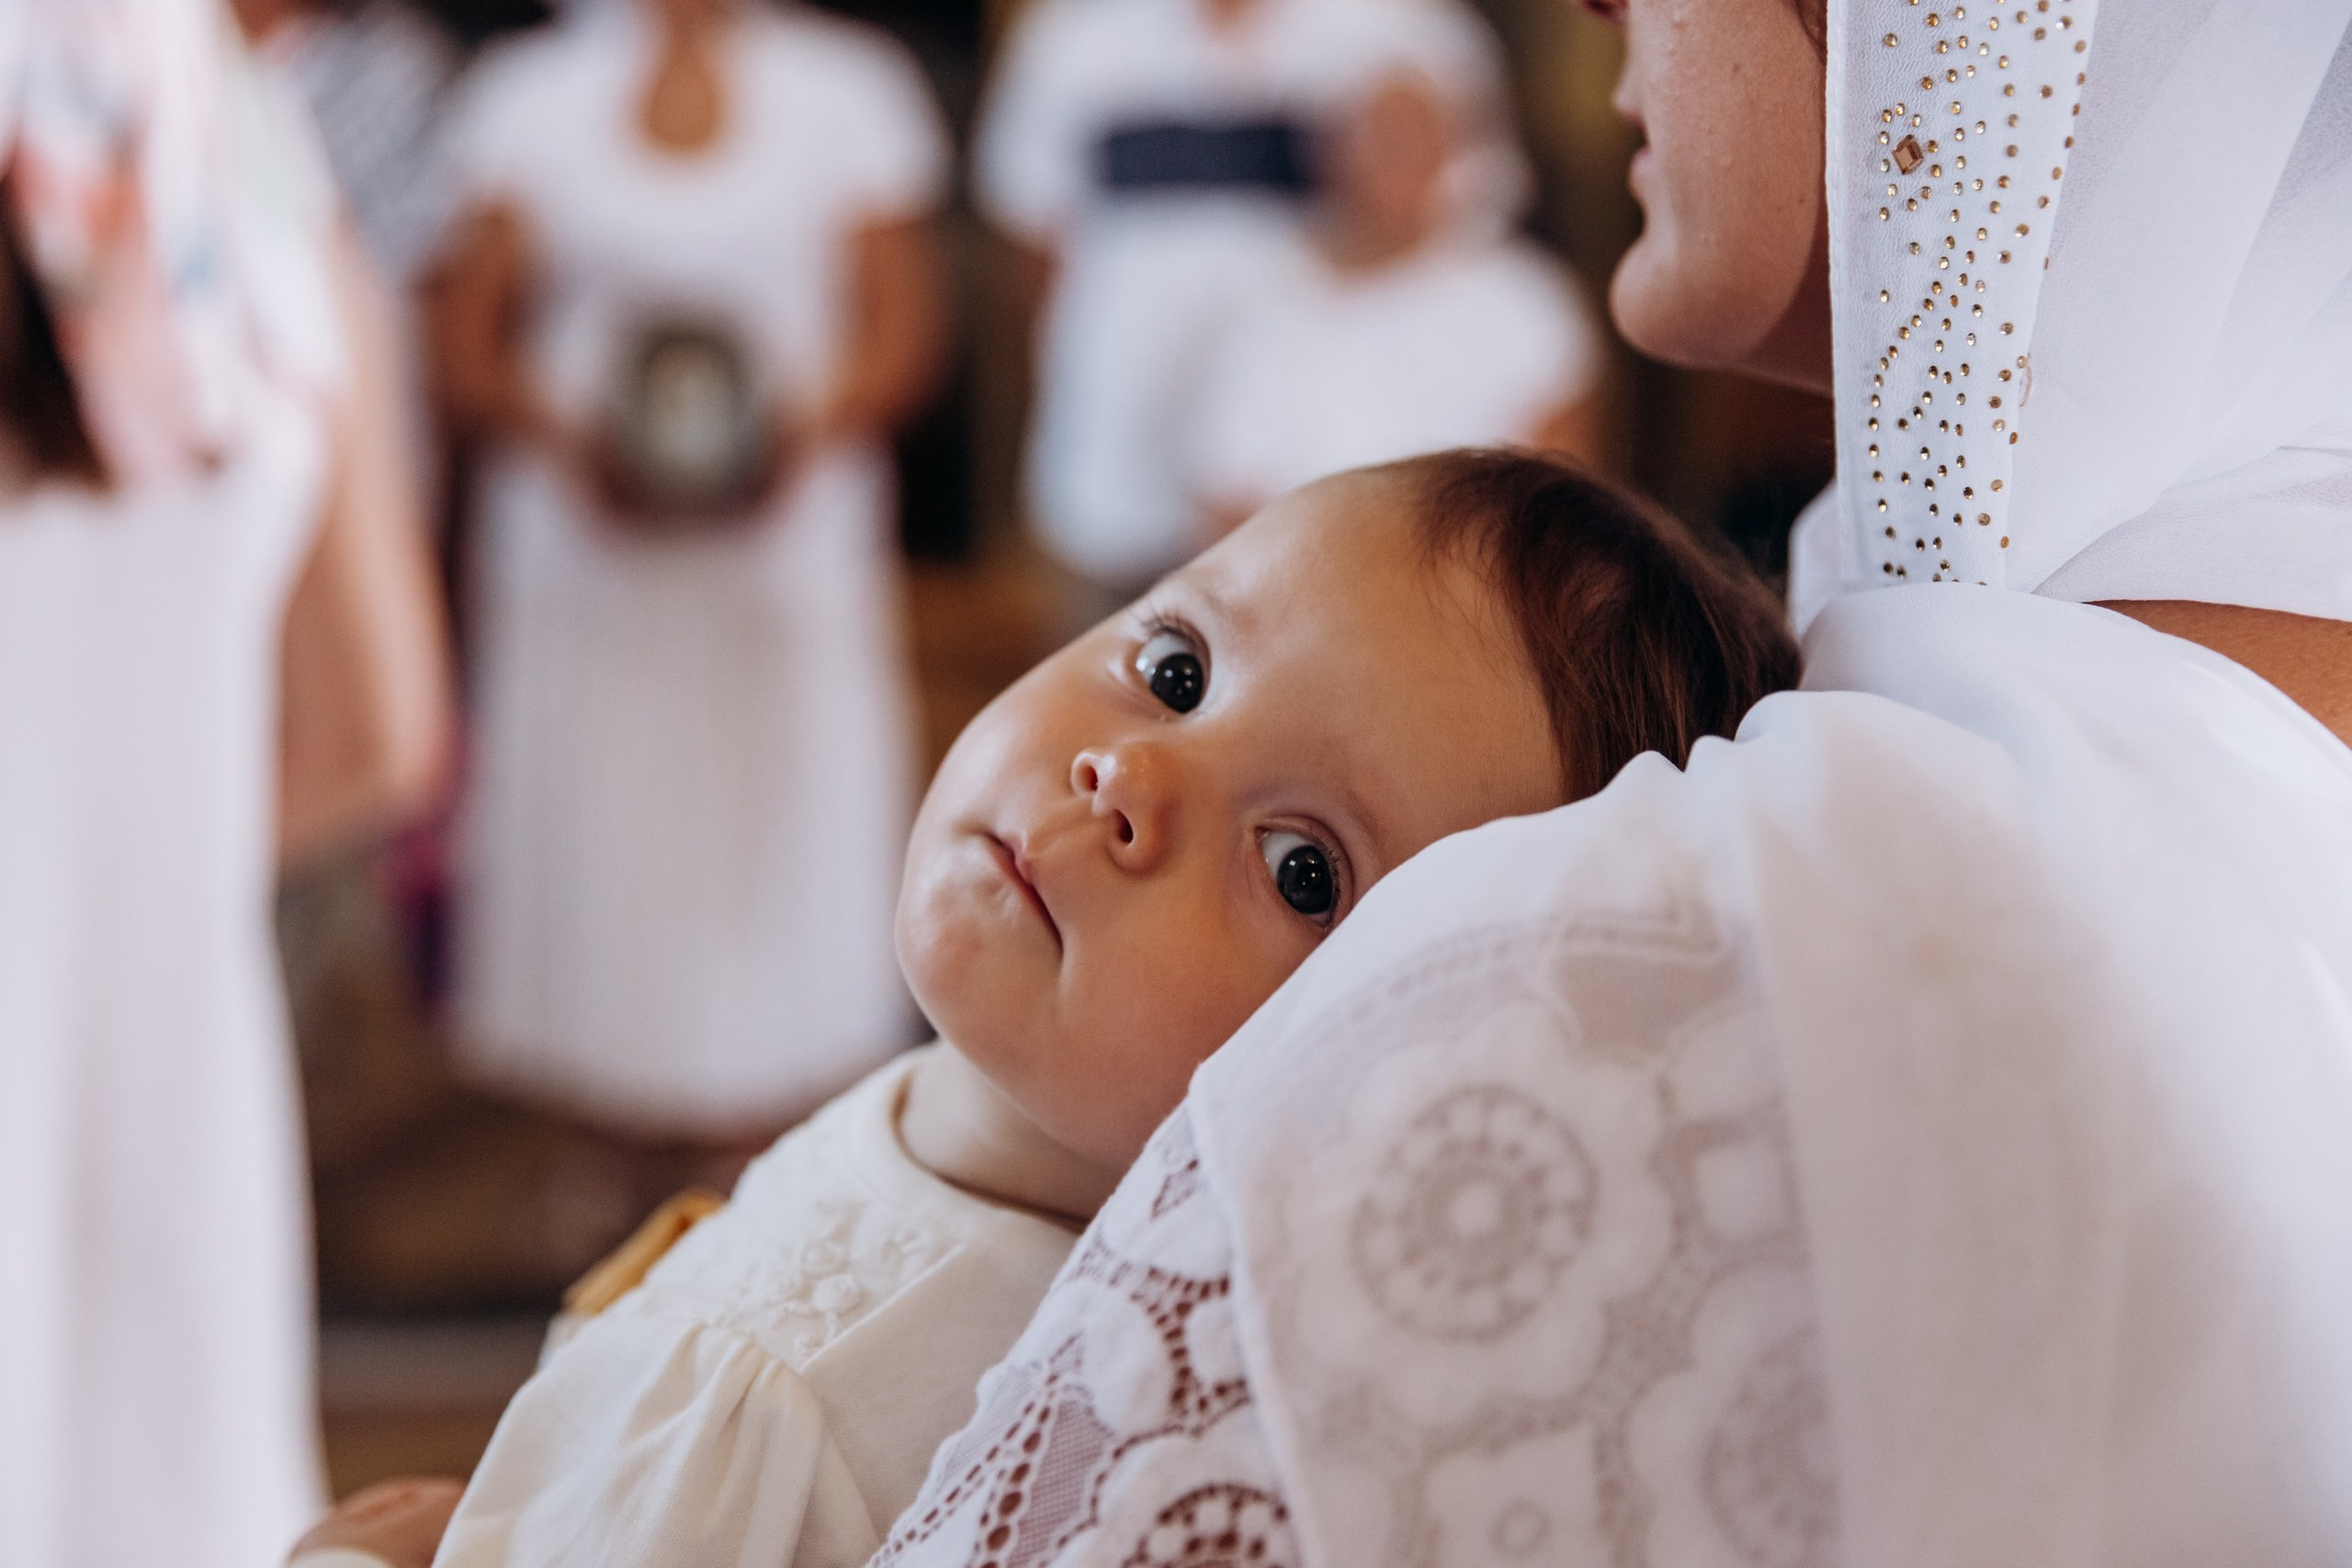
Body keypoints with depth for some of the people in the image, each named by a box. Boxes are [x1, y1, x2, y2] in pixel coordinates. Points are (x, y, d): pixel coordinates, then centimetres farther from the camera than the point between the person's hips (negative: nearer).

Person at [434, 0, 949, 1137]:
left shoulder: (846, 93, 4)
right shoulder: (530, 96, 7)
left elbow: (901, 327, 4)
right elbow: (469, 337, 6)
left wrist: (813, 429, -14)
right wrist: (558, 435, -13)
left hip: (787, 526, -1)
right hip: (586, 536, 1)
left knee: (793, 813, -2)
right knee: (591, 814, 0)